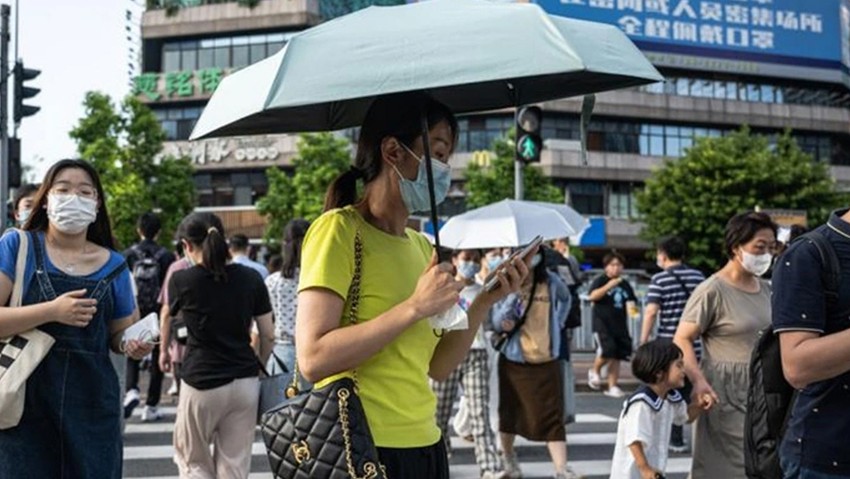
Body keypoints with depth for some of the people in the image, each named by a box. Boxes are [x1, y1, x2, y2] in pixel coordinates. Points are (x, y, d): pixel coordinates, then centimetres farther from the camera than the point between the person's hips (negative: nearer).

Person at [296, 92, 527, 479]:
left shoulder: (421, 246, 14)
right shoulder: (339, 229, -11)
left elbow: (437, 367, 12)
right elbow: (313, 359, -21)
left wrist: (483, 302, -1)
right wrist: (415, 307, -22)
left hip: (424, 444, 8)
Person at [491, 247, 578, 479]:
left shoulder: (550, 281, 0)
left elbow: (565, 299, 23)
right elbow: (496, 323, -16)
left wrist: (559, 322, 11)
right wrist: (514, 295, -28)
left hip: (547, 361, 2)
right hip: (515, 361, -1)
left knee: (553, 416, -3)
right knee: (510, 413, 11)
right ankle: (508, 459, 29)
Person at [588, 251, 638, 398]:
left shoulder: (625, 284, 15)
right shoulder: (600, 281, -1)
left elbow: (630, 302, 21)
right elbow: (592, 296, -16)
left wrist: (631, 307, -3)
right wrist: (609, 285, -22)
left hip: (620, 325, 5)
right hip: (602, 324, -5)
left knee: (616, 357, 3)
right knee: (608, 350, -20)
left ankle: (612, 386, 9)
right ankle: (594, 371, 7)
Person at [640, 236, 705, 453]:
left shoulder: (659, 279, -8)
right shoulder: (698, 277, 5)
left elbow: (651, 313, -14)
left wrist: (643, 343, -8)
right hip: (695, 346, 4)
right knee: (690, 392, 13)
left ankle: (676, 439, 9)